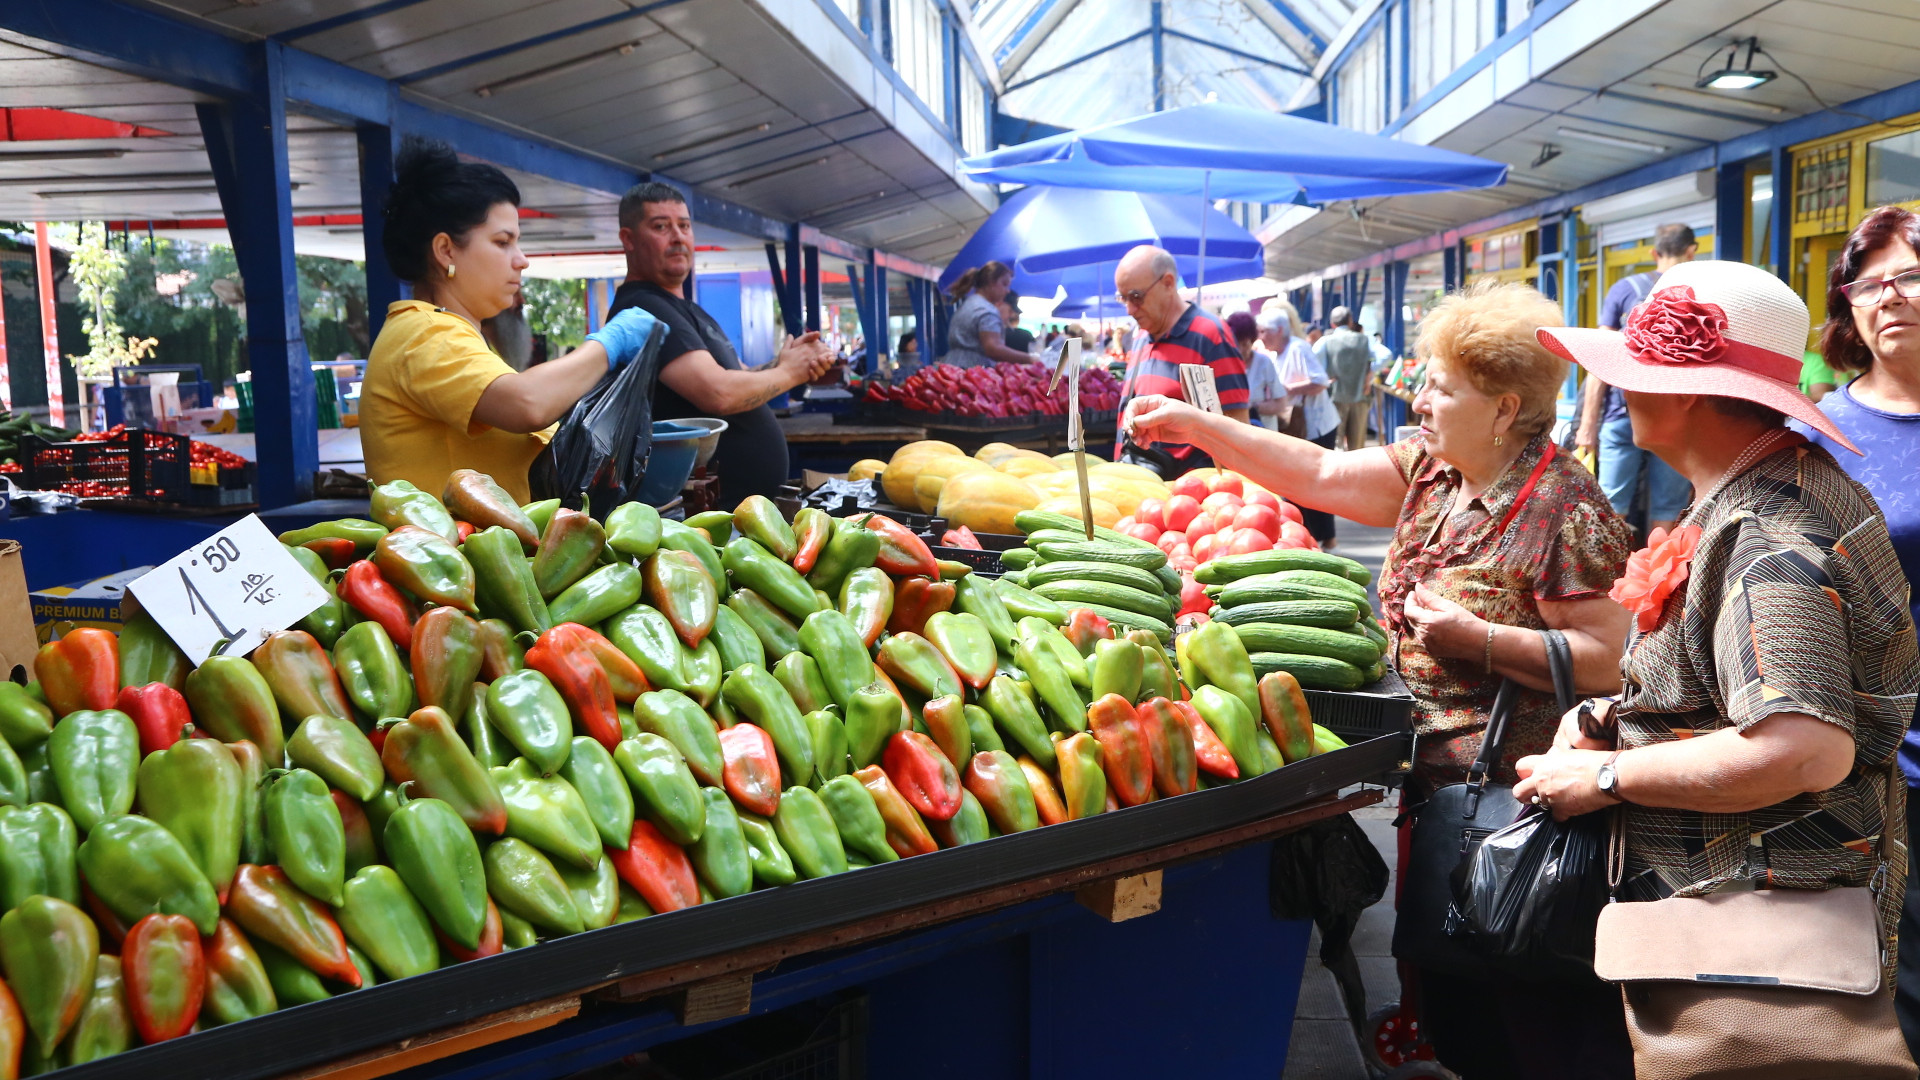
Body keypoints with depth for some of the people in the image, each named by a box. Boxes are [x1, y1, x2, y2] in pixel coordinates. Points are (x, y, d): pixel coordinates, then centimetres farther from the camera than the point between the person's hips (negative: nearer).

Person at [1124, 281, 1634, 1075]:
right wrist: (1199, 426, 3)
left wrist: (1477, 639, -24)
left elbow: (1608, 661, -19)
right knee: (1452, 998, 20)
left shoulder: (1565, 510, -17)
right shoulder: (1429, 472, 6)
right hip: (1437, 773, 8)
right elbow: (1321, 475, 7)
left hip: (1515, 794, -8)